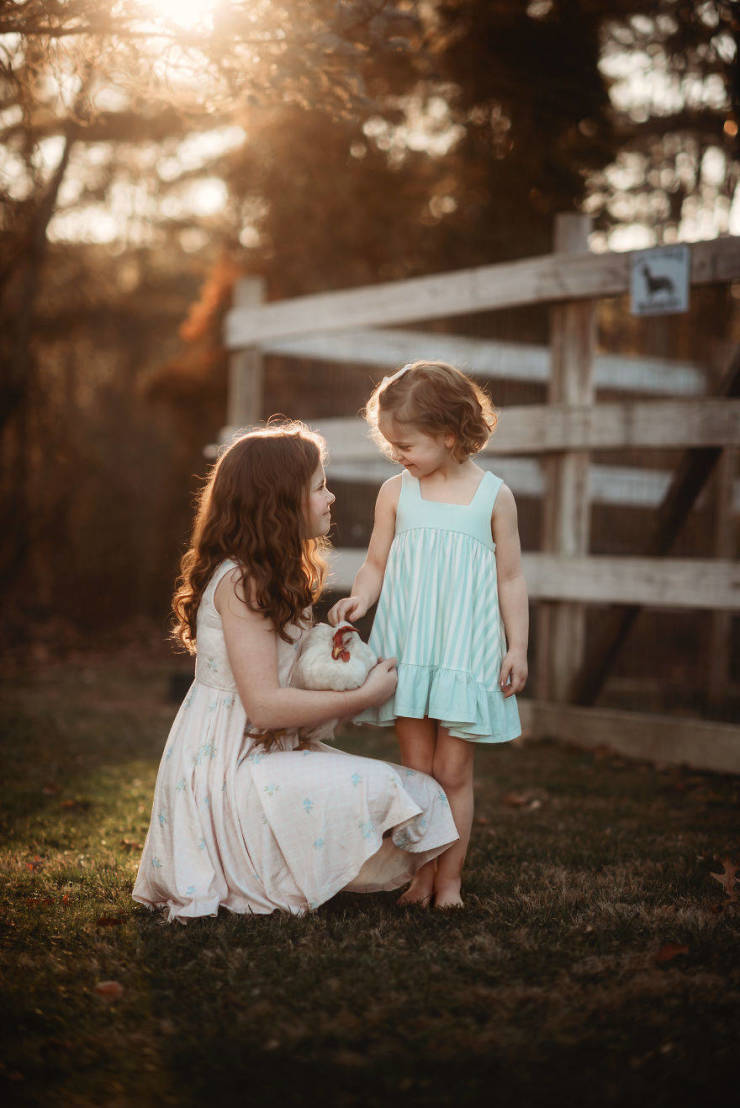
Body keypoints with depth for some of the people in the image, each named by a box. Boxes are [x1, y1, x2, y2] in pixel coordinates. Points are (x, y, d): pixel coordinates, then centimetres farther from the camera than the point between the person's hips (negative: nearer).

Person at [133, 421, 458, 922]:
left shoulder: (278, 575, 14)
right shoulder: (241, 581, -17)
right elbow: (264, 705, -22)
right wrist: (363, 697, -14)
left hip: (265, 753, 10)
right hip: (227, 765, -10)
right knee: (374, 789, -26)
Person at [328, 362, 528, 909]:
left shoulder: (493, 495, 0)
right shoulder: (396, 492, 4)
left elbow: (510, 579, 4)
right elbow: (376, 563, 9)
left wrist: (517, 647, 0)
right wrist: (360, 597, -12)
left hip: (467, 652, -2)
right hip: (408, 651, 2)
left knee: (453, 772, 2)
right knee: (416, 770, 5)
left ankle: (450, 879, 12)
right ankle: (421, 875, 15)